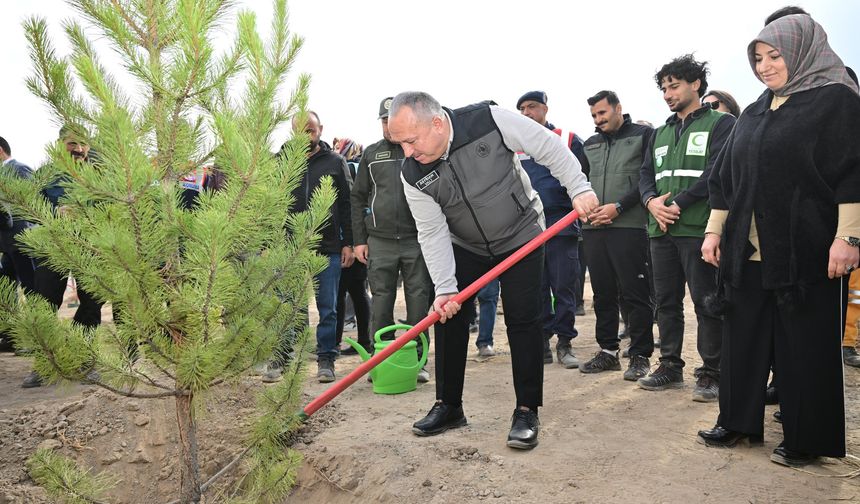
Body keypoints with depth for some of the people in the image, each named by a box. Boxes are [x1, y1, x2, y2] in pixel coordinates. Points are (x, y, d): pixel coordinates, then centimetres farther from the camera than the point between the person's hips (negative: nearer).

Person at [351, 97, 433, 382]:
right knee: (381, 301, 5)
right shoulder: (371, 154, 12)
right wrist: (359, 239, 6)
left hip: (417, 241, -2)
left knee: (419, 301, 2)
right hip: (380, 241, 2)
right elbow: (358, 198, 13)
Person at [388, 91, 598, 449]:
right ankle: (448, 406, 15)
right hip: (465, 246, 3)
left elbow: (549, 147, -15)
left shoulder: (489, 120, -26)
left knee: (522, 319, -7)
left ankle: (527, 411, 5)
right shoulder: (413, 175, -18)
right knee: (448, 315, 0)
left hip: (520, 236, -3)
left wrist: (578, 188, -16)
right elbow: (432, 233, -14)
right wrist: (444, 288, -19)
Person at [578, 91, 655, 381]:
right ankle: (608, 351, 20)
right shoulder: (590, 144, 21)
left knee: (635, 293, -4)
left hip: (630, 226, -5)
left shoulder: (644, 135, 4)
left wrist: (618, 207, -12)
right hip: (594, 228, 6)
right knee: (603, 293, 10)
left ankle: (640, 356, 5)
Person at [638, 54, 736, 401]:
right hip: (661, 229, 7)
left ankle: (711, 373, 5)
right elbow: (646, 174, 17)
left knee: (706, 302, -3)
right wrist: (651, 201, -5)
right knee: (666, 301, 10)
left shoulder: (720, 123, 2)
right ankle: (671, 366, 21)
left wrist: (678, 203, -15)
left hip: (699, 228, -6)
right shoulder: (660, 133, 22)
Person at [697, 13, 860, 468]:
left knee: (806, 345, 2)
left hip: (806, 252, -6)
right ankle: (738, 422, 23)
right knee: (744, 337, 11)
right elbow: (725, 178, 18)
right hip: (747, 252, 6)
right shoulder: (754, 114, 17)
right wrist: (714, 230, 14)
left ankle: (806, 438, 14)